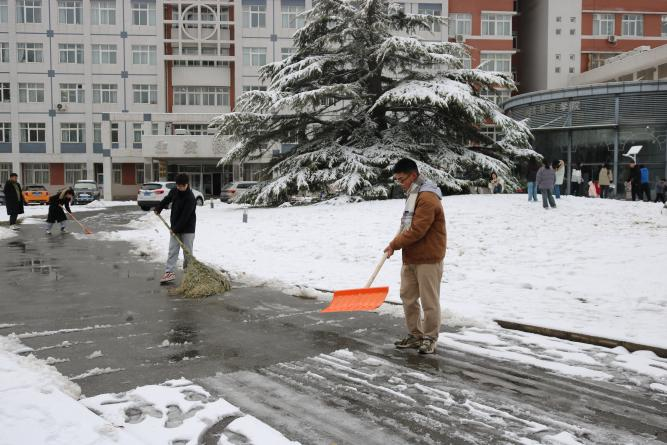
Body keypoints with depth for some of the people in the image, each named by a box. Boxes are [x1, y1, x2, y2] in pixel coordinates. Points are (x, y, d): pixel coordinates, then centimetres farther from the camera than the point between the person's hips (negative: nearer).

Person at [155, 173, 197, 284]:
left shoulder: (190, 198, -21)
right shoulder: (174, 191, 2)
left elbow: (185, 216, -23)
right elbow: (167, 199, 26)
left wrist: (176, 228, -23)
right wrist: (158, 208, 27)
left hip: (187, 229, -6)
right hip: (175, 228, 6)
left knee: (187, 252, 0)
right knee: (172, 250, 0)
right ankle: (169, 272, -3)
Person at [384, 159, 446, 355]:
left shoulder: (427, 198, -19)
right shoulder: (413, 194, 13)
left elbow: (417, 230, -23)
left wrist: (395, 244, -13)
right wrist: (397, 244, 8)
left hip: (428, 259, -10)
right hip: (410, 258, 10)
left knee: (429, 301, 1)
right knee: (408, 297, 14)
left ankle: (430, 339, 13)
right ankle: (415, 335, 24)